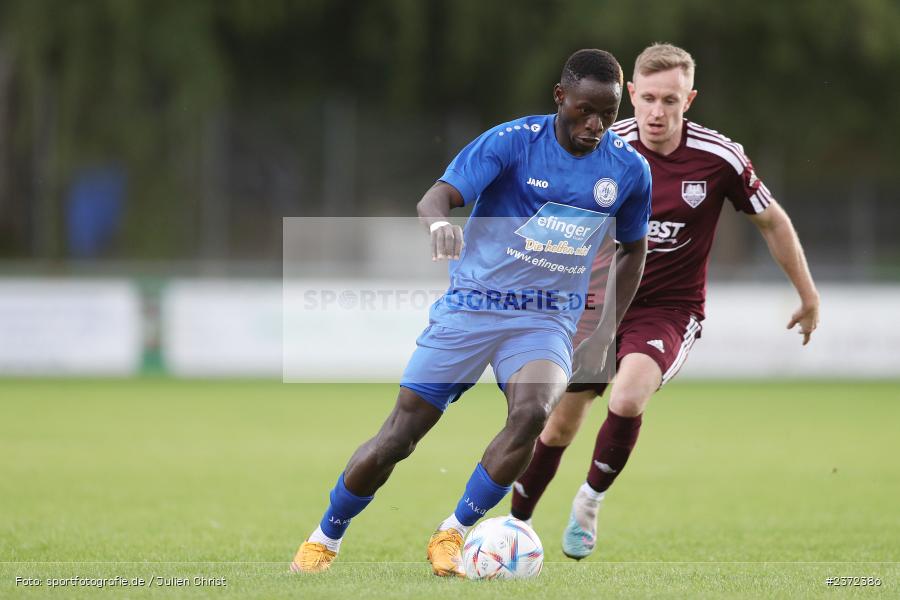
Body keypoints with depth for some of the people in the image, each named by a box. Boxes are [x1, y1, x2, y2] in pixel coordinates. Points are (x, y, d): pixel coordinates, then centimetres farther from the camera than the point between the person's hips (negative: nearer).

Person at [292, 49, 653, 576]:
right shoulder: (511, 141, -10)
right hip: (472, 308, -2)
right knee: (398, 437, -3)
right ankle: (325, 538, 22)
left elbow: (634, 250, 18)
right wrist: (438, 222, -44)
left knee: (533, 411, -30)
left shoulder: (630, 170, 1)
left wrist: (604, 337, 11)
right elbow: (437, 196, -20)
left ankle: (452, 535, -13)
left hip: (548, 320, 2)